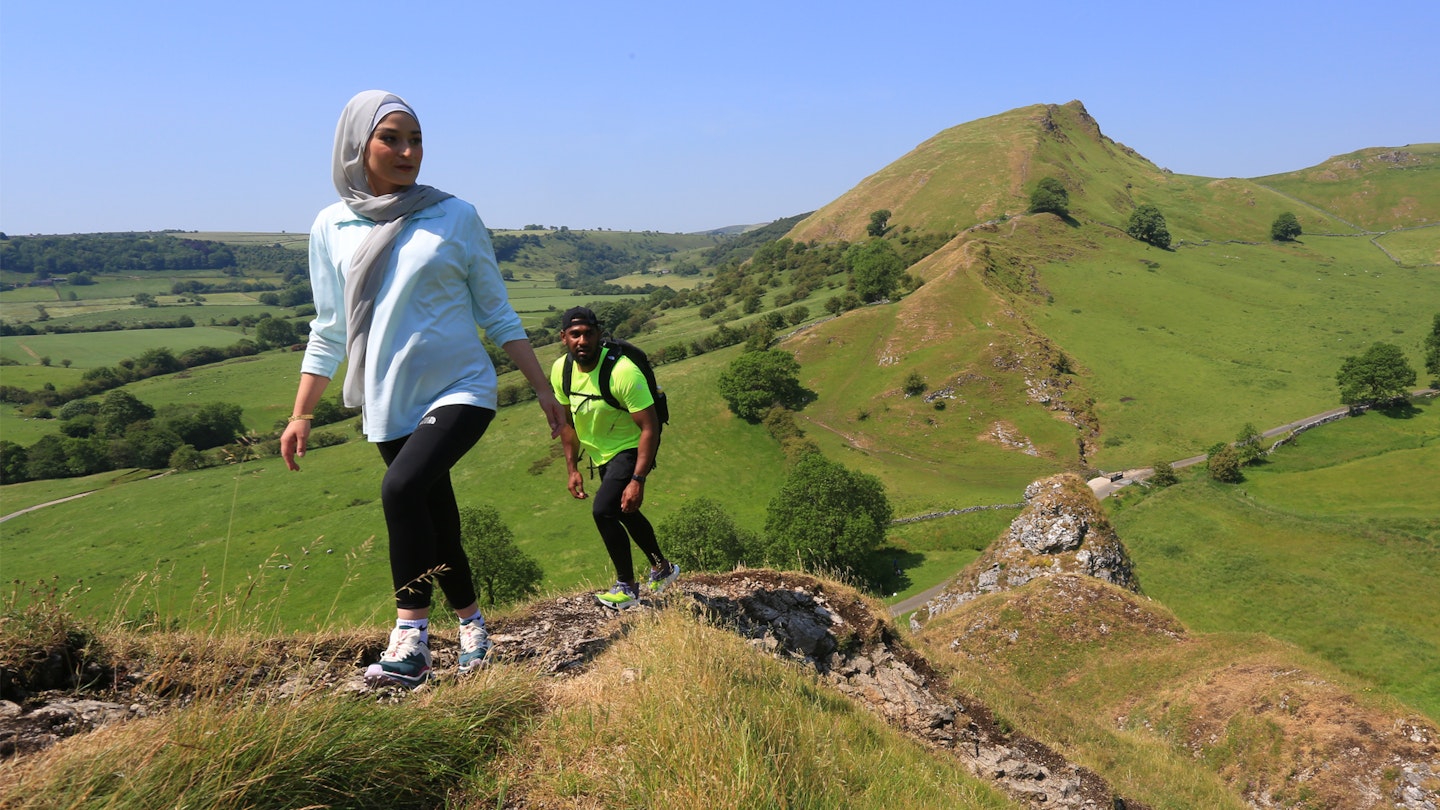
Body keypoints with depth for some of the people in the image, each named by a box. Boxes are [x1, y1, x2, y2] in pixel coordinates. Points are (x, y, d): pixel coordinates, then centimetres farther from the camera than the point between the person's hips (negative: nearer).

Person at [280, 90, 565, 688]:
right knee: (438, 526, 10)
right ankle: (471, 624, 33)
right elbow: (329, 332, 12)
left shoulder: (455, 216, -1)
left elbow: (496, 313, 3)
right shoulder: (331, 228, 5)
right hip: (389, 406, 3)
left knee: (402, 488, -27)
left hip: (461, 391, -3)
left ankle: (411, 638, -17)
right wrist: (300, 416, 9)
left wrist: (542, 389, 1)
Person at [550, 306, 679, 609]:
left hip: (631, 449, -8)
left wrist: (638, 481, -34)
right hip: (603, 455, 8)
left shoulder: (623, 372, -30)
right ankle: (662, 568, 46)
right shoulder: (561, 370, -11)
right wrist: (572, 469, 2)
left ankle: (627, 588, -3)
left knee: (603, 511, -22)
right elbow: (567, 421, 5)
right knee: (624, 513, 23)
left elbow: (650, 428, -30)